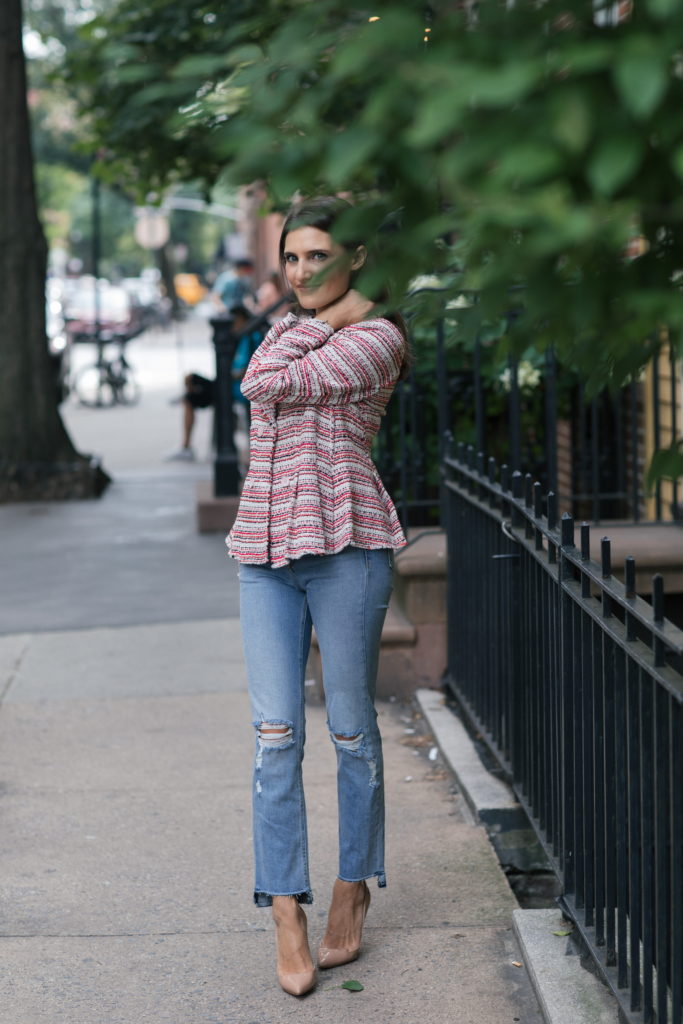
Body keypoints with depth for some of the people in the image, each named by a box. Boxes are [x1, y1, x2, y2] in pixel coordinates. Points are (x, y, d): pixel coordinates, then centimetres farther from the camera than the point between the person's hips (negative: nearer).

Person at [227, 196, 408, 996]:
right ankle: (286, 919, 0)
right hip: (265, 552, 6)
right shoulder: (289, 330, 21)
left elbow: (268, 385, -12)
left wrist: (332, 315, -2)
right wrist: (325, 318, 2)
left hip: (345, 546, -5)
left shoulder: (376, 338, -4)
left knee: (351, 732, 5)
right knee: (276, 737, -2)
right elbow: (258, 384, 2)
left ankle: (351, 892, 22)